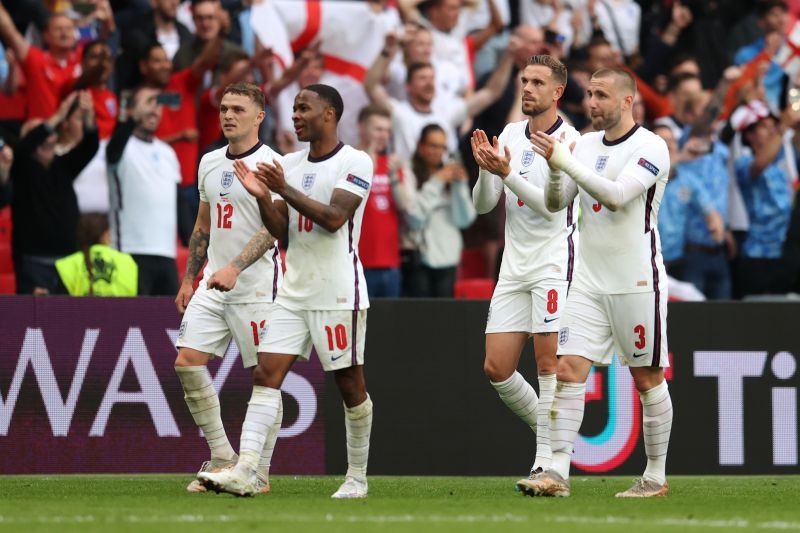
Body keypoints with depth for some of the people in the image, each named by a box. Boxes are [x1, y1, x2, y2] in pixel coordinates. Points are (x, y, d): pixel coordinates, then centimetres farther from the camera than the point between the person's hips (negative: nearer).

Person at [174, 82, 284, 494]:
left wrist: (235, 268, -29)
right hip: (213, 284, 7)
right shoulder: (209, 162, 14)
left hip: (256, 285, -7)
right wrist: (187, 280, 19)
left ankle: (260, 471, 4)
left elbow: (272, 228, -18)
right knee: (187, 362, -5)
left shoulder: (269, 164, -9)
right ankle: (222, 457, 5)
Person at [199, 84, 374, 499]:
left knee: (350, 384, 2)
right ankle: (244, 471, -15)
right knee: (266, 374, -7)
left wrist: (285, 190, -20)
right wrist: (262, 197, -6)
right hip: (293, 292, 6)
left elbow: (334, 218, -19)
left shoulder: (355, 162, -8)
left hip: (338, 293, -6)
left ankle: (356, 477, 15)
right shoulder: (290, 164, 13)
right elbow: (281, 231, 11)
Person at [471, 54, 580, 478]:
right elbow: (483, 205, 9)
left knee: (548, 364, -9)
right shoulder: (510, 135, 12)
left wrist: (507, 173, -26)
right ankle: (550, 437, 20)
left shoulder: (568, 140, -8)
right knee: (496, 368, 2)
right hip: (514, 265, 7)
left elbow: (552, 205, -17)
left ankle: (547, 461, -6)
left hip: (553, 262, -7)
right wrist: (486, 169, -10)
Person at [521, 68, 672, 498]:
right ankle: (557, 473, -11)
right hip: (588, 280, 6)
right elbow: (555, 204, 9)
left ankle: (656, 477, 13)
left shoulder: (650, 148, -10)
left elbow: (617, 195, -24)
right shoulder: (585, 144, 10)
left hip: (636, 281, -6)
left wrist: (562, 160, -27)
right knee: (569, 369, -7)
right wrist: (555, 171, -12)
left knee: (647, 378, 3)